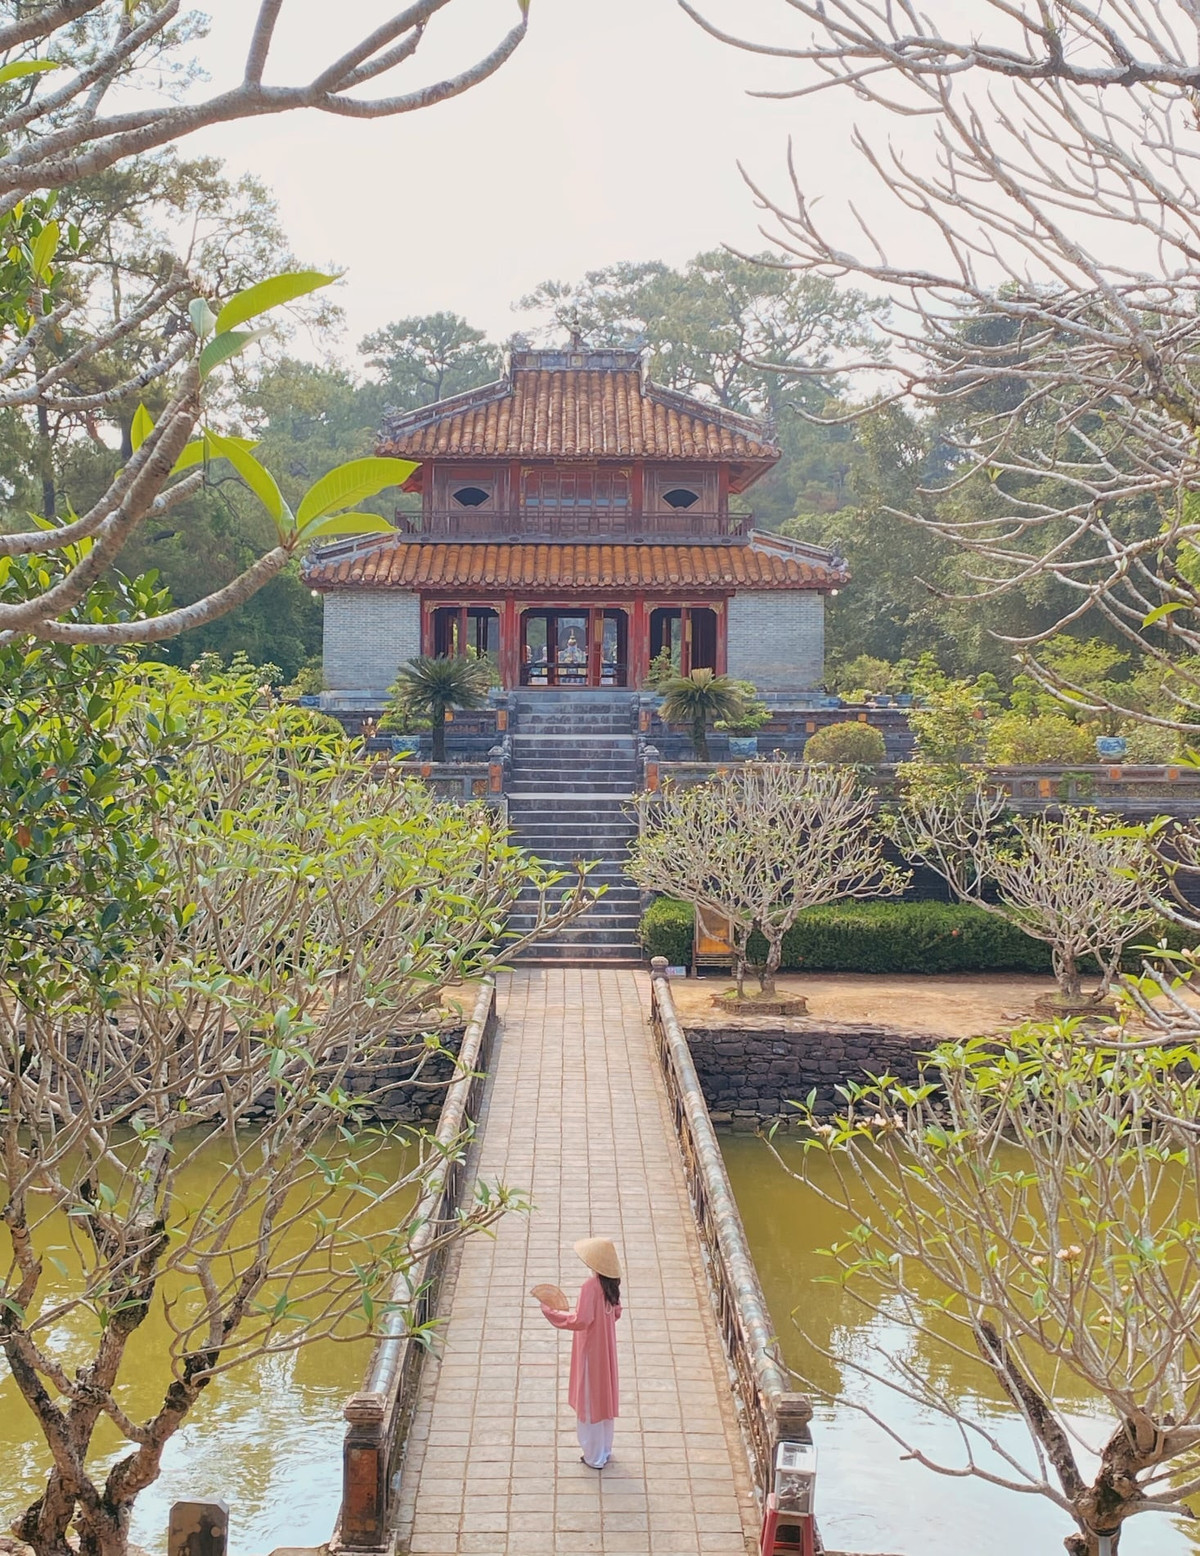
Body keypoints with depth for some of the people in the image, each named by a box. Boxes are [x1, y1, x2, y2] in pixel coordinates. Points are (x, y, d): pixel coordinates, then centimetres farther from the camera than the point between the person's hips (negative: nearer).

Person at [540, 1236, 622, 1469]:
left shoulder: (591, 1286, -27)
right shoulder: (610, 1283, -3)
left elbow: (581, 1320, -27)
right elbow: (616, 1312, 8)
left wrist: (551, 1313, -20)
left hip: (590, 1350, -8)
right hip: (606, 1347, 8)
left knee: (590, 1400, 7)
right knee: (604, 1396, 19)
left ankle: (594, 1456, 18)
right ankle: (605, 1450, 32)